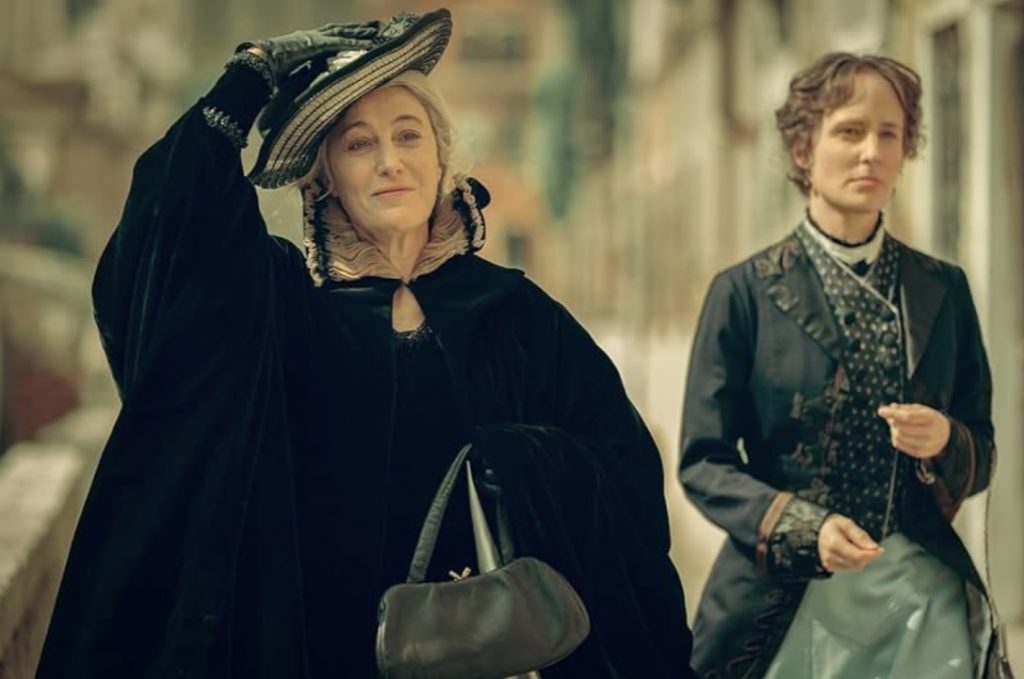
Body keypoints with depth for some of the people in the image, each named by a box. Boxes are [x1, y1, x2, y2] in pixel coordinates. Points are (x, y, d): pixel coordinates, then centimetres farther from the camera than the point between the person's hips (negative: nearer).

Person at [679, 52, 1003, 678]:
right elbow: (704, 462, -4)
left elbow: (983, 454, 9)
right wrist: (804, 528, -19)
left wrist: (944, 444, -13)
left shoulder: (943, 290, 6)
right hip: (784, 599, -2)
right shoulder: (745, 293, -3)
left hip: (922, 596, 2)